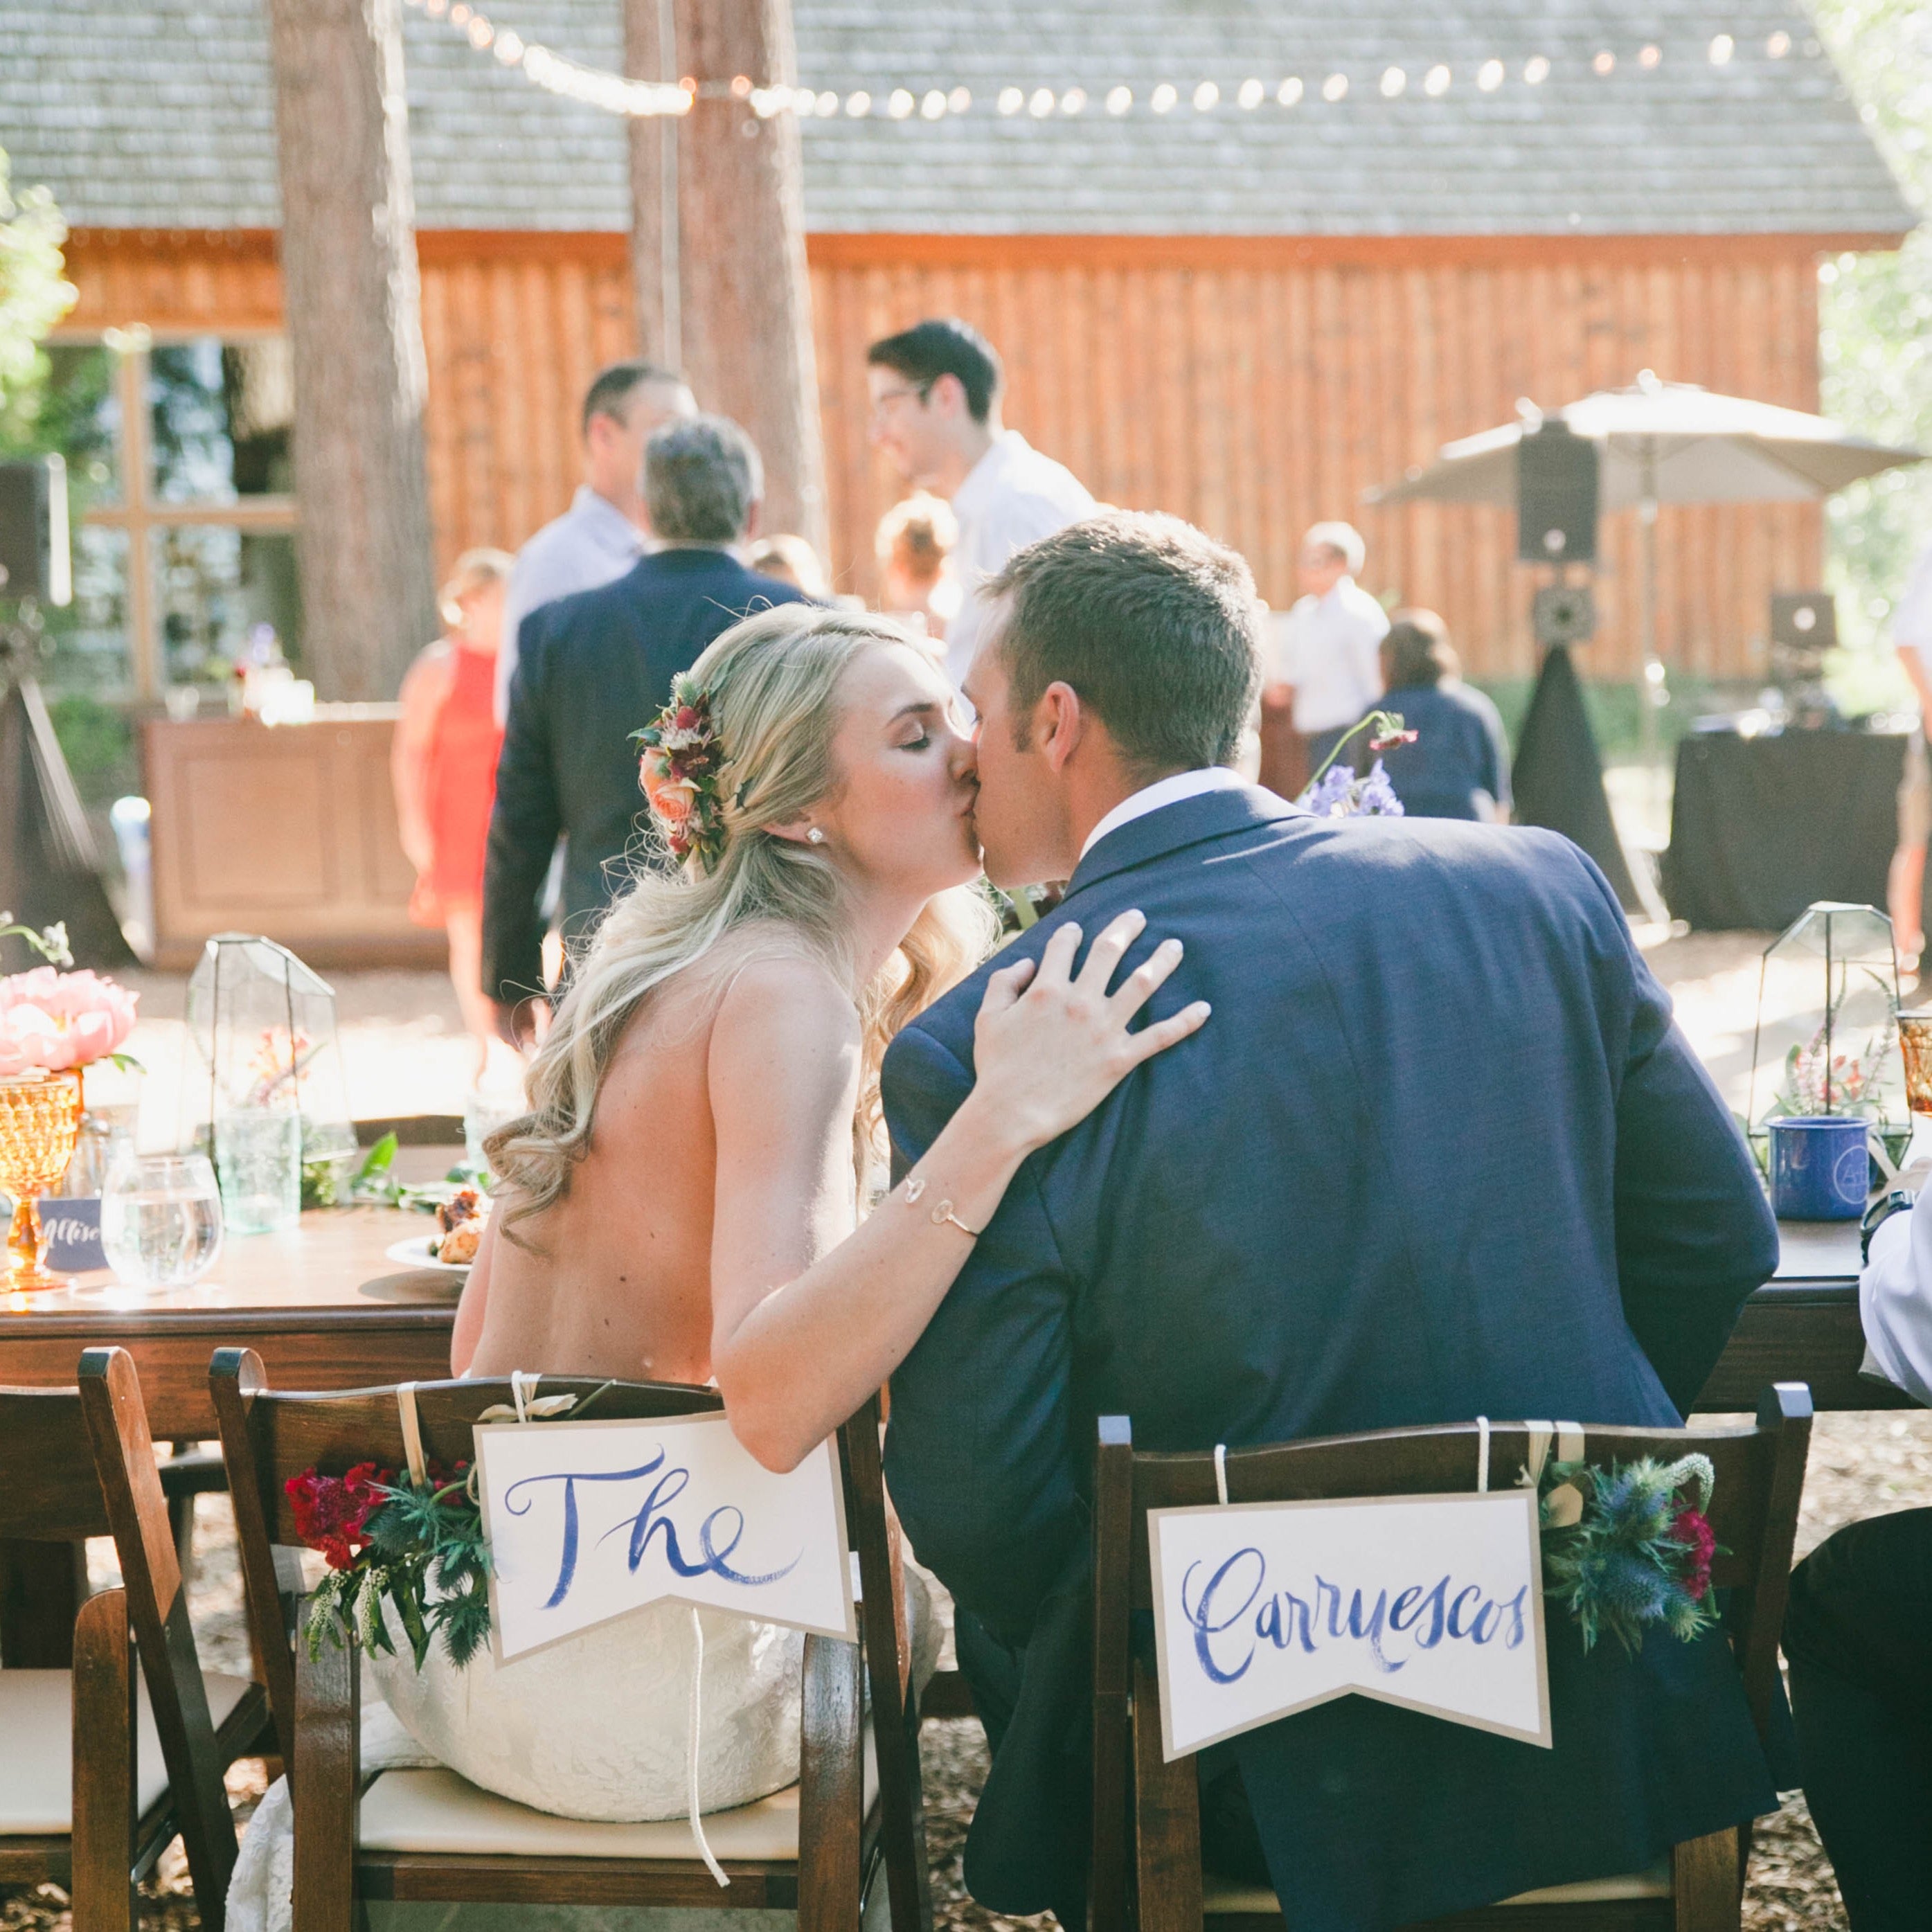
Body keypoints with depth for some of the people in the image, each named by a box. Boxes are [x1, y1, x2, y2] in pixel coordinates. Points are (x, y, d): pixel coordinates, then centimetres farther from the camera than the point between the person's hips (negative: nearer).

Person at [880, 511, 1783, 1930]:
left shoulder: (971, 1052, -16)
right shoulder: (1539, 887, -5)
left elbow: (978, 1515, -13)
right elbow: (1722, 1244, 4)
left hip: (1272, 1800, -3)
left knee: (998, 1616, 24)